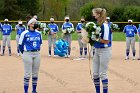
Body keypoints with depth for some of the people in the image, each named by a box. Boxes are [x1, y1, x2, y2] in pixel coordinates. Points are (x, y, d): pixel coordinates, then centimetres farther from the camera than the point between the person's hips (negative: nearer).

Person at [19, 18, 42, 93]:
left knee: (35, 74, 9)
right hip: (27, 54, -5)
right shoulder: (24, 33, -7)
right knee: (27, 74, -4)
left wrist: (37, 51, 13)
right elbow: (20, 45, -2)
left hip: (37, 54, 5)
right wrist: (24, 54, 2)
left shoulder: (38, 33, 7)